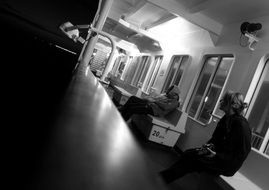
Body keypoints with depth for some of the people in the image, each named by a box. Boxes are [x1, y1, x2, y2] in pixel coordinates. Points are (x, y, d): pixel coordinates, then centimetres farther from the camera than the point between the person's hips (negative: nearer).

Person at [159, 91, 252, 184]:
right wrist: (210, 145, -6)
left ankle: (166, 177, -7)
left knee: (193, 159, -19)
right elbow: (215, 137, 15)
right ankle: (167, 174, -8)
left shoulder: (241, 124, -22)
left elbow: (240, 154, -20)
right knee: (188, 153, -10)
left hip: (229, 164, -8)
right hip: (218, 151, 8)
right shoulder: (226, 118, 4)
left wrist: (217, 155, -26)